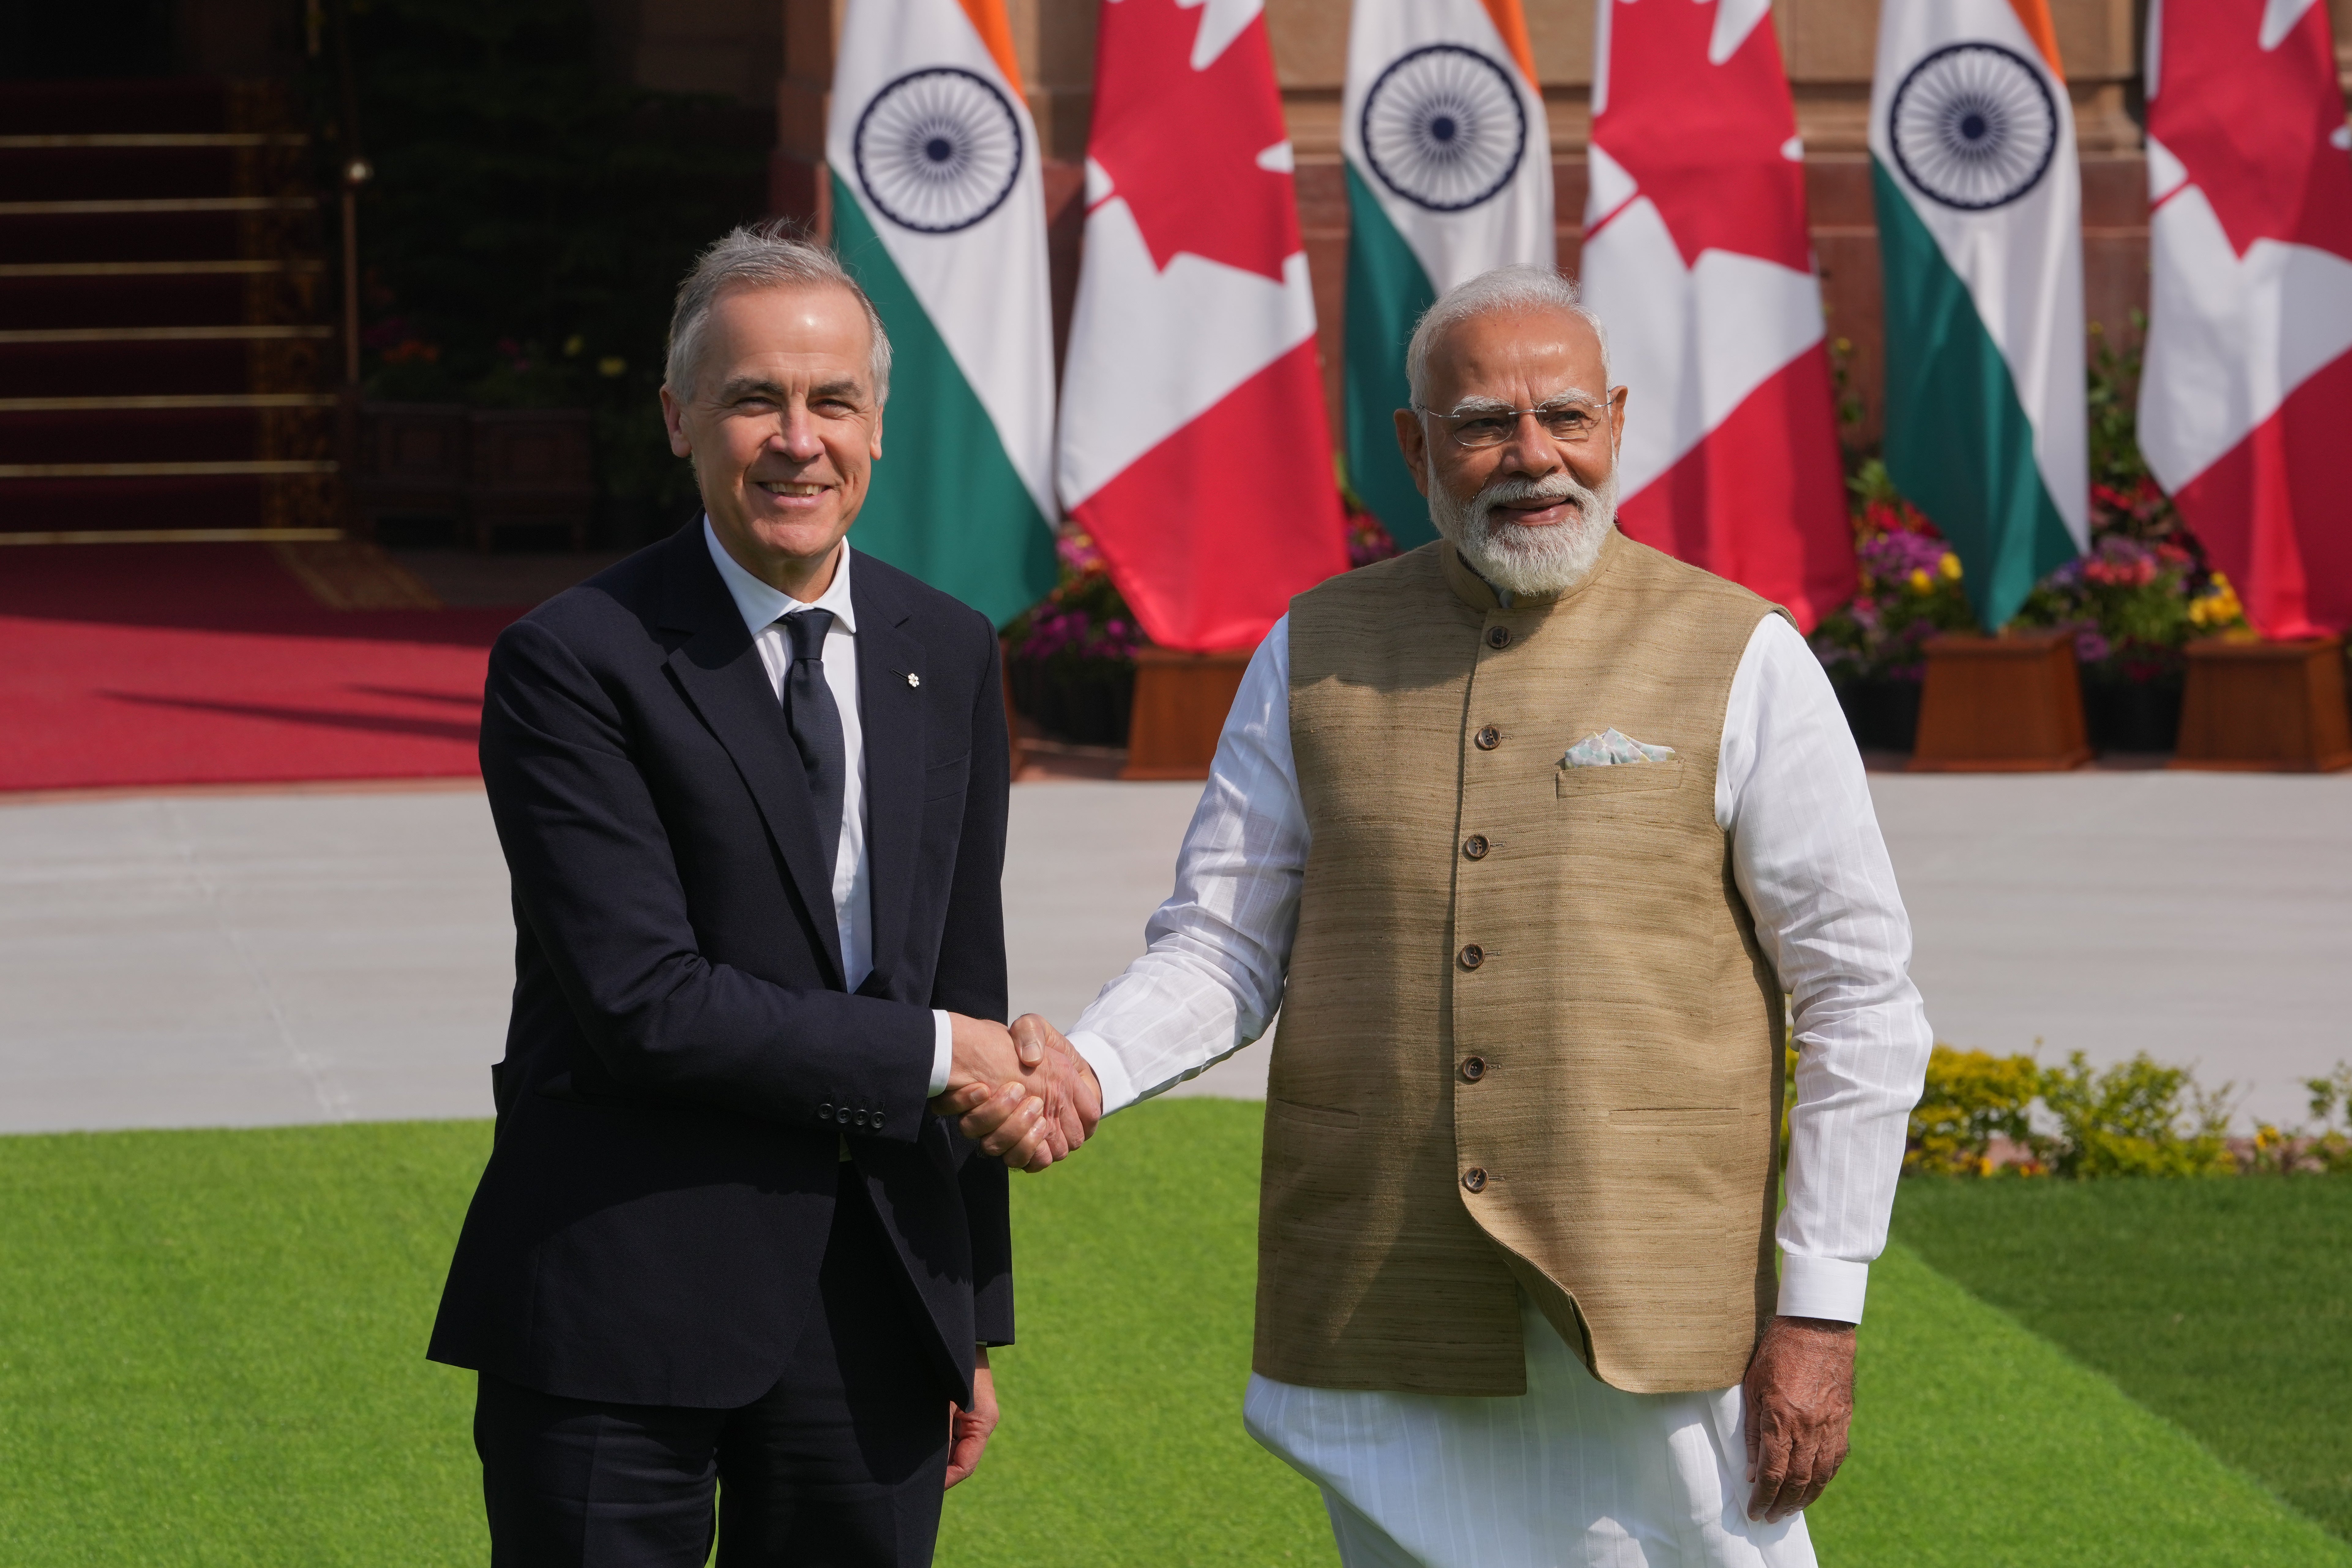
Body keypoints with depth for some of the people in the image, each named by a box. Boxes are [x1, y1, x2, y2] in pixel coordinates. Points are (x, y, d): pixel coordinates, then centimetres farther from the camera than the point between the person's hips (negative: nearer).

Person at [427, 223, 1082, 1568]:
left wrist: (976, 1319, 16)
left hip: (877, 1306, 5)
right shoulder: (574, 665, -8)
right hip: (624, 1307, -5)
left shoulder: (950, 657, 10)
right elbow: (644, 1002, -16)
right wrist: (932, 1056, -10)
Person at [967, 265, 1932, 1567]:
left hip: (1650, 1329, -2)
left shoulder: (1740, 662, -1)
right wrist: (1088, 1066, -12)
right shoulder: (1314, 654, 8)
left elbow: (1861, 1000, 0)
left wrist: (1822, 1311, -5)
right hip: (1382, 1333, 3)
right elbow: (1224, 944, 10)